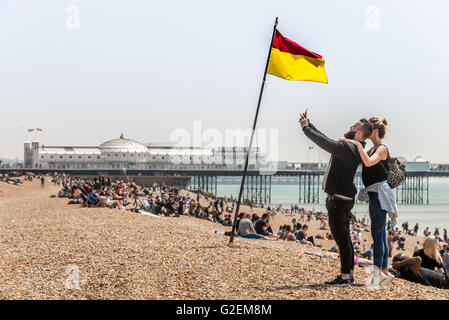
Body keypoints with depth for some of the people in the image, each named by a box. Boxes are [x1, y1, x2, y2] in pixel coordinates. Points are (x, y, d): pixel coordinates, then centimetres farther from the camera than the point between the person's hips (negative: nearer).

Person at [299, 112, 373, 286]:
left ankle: (345, 276, -2)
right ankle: (349, 274, 21)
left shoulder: (348, 148, -18)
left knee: (342, 238, -6)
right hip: (339, 199, 11)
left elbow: (325, 142, -21)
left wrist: (305, 128, -12)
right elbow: (325, 140, 22)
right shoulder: (347, 147, 14)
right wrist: (309, 125, 19)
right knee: (343, 238, 15)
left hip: (339, 200, -11)